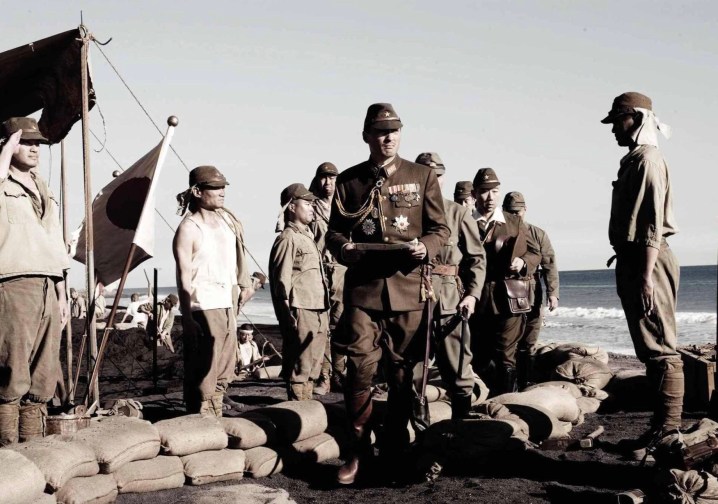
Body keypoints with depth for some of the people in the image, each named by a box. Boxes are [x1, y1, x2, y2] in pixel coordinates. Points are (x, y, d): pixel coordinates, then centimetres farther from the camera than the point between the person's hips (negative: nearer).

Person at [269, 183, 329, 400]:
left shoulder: (307, 237, 19)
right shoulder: (287, 239, -10)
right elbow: (281, 281, -14)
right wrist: (288, 318, -17)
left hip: (317, 312, 9)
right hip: (300, 313, -9)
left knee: (312, 368, 15)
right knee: (299, 369, -4)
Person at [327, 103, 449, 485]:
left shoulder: (422, 177, 8)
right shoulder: (349, 180, 10)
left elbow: (441, 228, 9)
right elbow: (334, 231, 13)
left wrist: (426, 247, -12)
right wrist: (342, 247, -10)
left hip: (409, 286, 0)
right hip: (363, 286, 0)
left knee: (403, 371, 7)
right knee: (359, 366, -8)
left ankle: (395, 451, 21)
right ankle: (357, 450, 6)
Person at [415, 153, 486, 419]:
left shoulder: (458, 213, 7)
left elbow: (477, 257, 5)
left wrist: (472, 294, -7)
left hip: (449, 297, -1)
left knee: (456, 364, 0)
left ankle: (462, 420, 10)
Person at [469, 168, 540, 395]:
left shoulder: (514, 223, 10)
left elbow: (535, 252, 14)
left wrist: (523, 262, -7)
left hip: (508, 298, -1)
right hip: (477, 299, 1)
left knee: (505, 355, -3)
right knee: (480, 357, 8)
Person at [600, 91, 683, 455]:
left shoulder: (647, 159, -10)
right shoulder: (633, 161, 20)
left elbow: (653, 223, -18)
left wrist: (647, 275, -23)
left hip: (647, 261, -11)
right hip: (633, 261, 11)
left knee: (659, 349, -9)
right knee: (651, 350, 12)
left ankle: (668, 431, -7)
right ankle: (661, 427, 18)